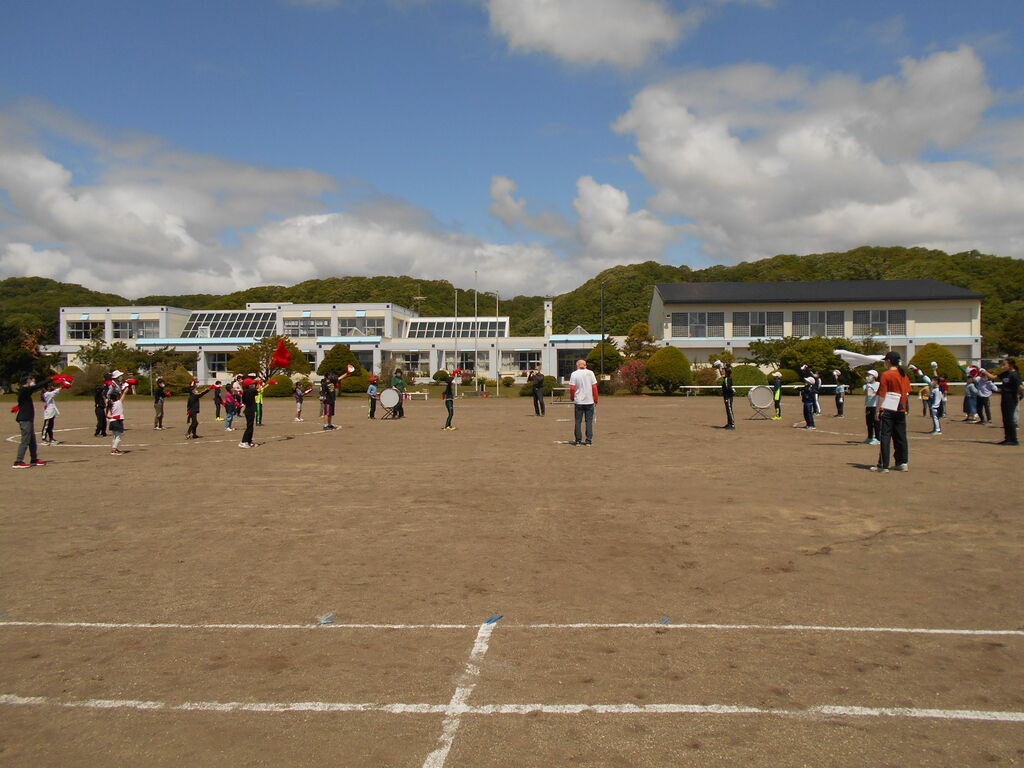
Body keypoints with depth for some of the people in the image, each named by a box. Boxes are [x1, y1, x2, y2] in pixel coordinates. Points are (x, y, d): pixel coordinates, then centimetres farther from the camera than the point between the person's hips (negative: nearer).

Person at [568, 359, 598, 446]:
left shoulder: (574, 374, -4)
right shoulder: (590, 373, 0)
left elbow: (572, 388, -9)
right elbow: (594, 387, -2)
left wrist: (572, 398, 8)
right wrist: (596, 400, 6)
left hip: (578, 401, -1)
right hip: (589, 401, 1)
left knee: (578, 421, 6)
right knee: (589, 421, 6)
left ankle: (578, 440, 8)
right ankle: (589, 440, 4)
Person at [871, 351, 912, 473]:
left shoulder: (886, 375, -10)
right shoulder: (904, 375, 10)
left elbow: (882, 395, -11)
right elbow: (907, 394, 12)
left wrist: (878, 410, -8)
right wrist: (904, 408, 20)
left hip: (887, 411, -6)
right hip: (901, 411, 6)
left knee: (884, 437, -4)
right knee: (900, 437, 12)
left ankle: (883, 465, -4)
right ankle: (902, 463, 15)